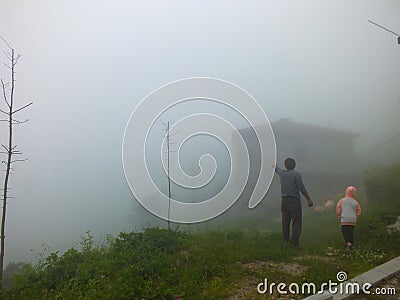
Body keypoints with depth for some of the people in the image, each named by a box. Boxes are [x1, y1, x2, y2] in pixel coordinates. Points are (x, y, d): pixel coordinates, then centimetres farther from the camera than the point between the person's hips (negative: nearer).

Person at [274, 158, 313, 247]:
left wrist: (275, 166, 54)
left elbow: (277, 170, 31)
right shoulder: (296, 174, -9)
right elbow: (302, 189, -11)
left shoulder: (282, 173, 6)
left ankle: (286, 241, 17)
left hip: (284, 201, 5)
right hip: (294, 201, -5)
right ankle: (294, 242, -8)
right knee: (296, 222, -2)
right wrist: (309, 199, -3)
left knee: (285, 223, 11)